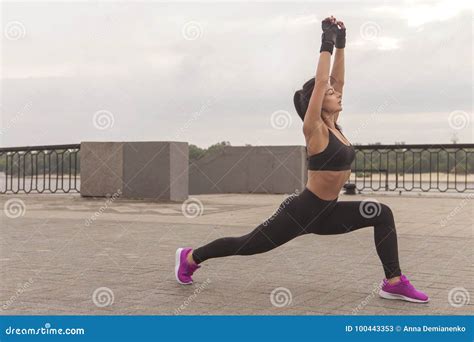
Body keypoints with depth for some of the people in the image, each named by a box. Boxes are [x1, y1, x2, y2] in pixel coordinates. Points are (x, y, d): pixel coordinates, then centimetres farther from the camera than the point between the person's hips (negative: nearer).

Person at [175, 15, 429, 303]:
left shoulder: (334, 126, 5)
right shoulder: (314, 129, -15)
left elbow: (336, 80, 9)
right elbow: (320, 82, -24)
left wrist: (341, 44, 4)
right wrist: (327, 43, -18)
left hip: (327, 212, 8)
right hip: (303, 210, -8)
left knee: (382, 214, -5)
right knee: (248, 245, 4)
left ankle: (394, 283, -6)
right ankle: (190, 257, 24)